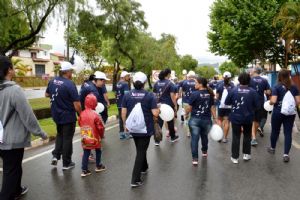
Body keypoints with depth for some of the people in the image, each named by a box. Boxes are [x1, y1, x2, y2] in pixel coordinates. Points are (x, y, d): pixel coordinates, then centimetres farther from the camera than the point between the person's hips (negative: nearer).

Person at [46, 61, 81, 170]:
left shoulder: (52, 81, -1)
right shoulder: (70, 84, -22)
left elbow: (47, 94, 16)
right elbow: (77, 104, -22)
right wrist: (81, 114, -7)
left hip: (57, 115, 6)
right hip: (68, 116, -6)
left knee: (60, 135, 27)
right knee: (67, 139, 7)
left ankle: (55, 155, 18)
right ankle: (66, 163, 18)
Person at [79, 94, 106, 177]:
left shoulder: (82, 114, -4)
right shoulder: (95, 115, -19)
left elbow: (80, 124, 10)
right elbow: (100, 127, -14)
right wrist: (101, 135, 3)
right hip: (95, 138, -4)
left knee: (86, 153, 10)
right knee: (98, 151, 18)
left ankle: (84, 170, 10)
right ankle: (98, 166, 31)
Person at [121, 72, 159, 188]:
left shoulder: (127, 95, -4)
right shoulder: (150, 95, -12)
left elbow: (123, 113, -2)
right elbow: (155, 113, -15)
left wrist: (125, 124, 13)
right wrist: (159, 110, 6)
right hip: (146, 128, -4)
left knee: (140, 149, 25)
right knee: (141, 151, 4)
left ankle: (144, 167, 46)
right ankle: (135, 180, 2)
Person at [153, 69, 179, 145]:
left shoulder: (157, 83, 4)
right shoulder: (170, 83, -11)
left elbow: (154, 94, 7)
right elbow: (172, 96, -14)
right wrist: (175, 105, -8)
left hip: (159, 105, 4)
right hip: (168, 105, -3)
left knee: (159, 122, 5)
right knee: (170, 121, 14)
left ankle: (157, 140, 4)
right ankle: (173, 137, 31)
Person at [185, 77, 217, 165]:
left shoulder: (195, 94, -13)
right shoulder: (210, 94, 1)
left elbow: (189, 107, -7)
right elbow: (212, 107, 4)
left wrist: (186, 114, 11)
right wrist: (215, 118, 10)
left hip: (195, 120, -5)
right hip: (207, 120, 5)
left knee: (194, 139, 0)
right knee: (204, 136, 25)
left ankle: (195, 158, 0)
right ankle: (204, 151, 45)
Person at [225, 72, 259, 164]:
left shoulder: (233, 90, -12)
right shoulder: (253, 92, -10)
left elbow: (226, 102, -6)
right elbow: (256, 105, -6)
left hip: (236, 117, -1)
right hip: (248, 118, 1)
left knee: (236, 137, 8)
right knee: (247, 136, 21)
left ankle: (235, 157, 12)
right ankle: (246, 154, 29)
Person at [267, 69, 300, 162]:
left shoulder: (277, 87, -10)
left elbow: (273, 101, -19)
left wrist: (270, 102, 3)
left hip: (278, 112, -2)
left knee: (275, 131, 15)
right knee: (288, 133, 5)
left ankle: (272, 148, 34)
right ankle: (286, 154, 2)